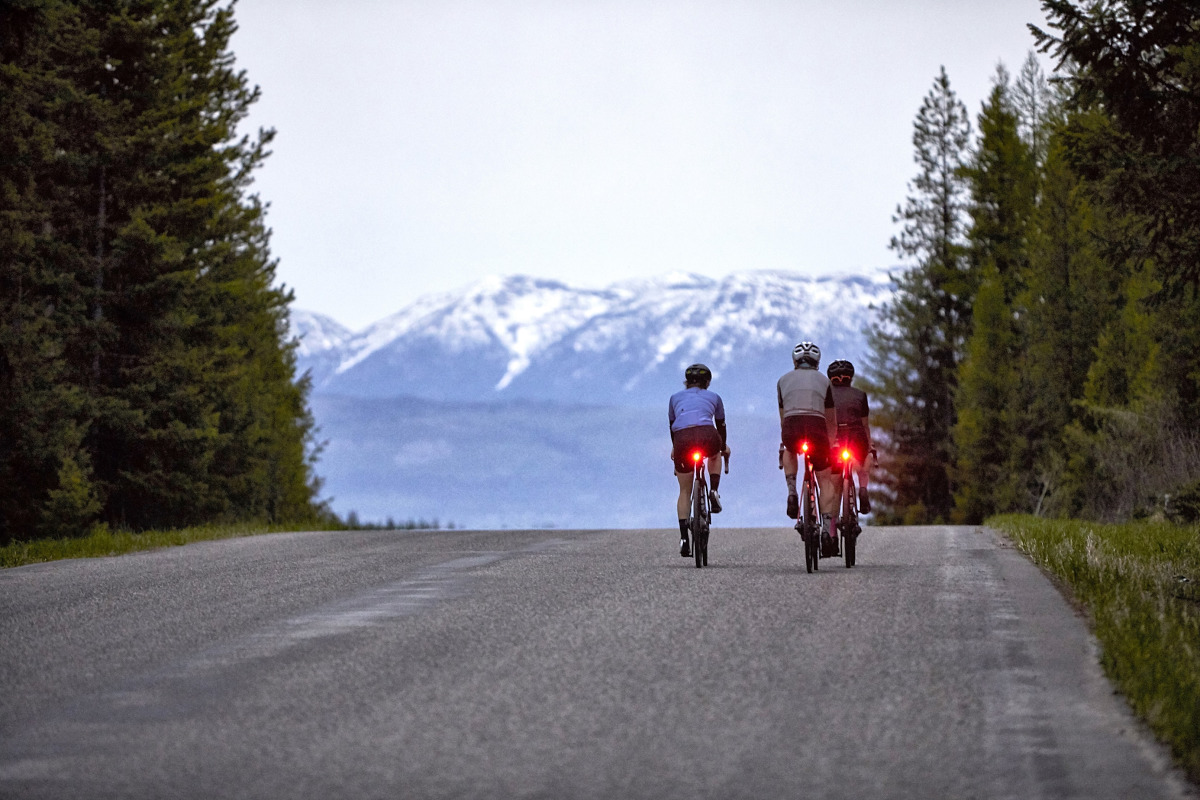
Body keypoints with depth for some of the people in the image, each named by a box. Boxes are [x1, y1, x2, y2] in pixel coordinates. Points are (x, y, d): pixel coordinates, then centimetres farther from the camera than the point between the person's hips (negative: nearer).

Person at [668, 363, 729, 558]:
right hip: (707, 436, -1)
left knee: (684, 492, 14)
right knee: (714, 455, 38)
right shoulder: (714, 397, 25)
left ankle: (684, 538, 5)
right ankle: (714, 492, 16)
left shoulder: (676, 398, 27)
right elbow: (721, 425, 35)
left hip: (682, 440, 1)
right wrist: (724, 447, 53)